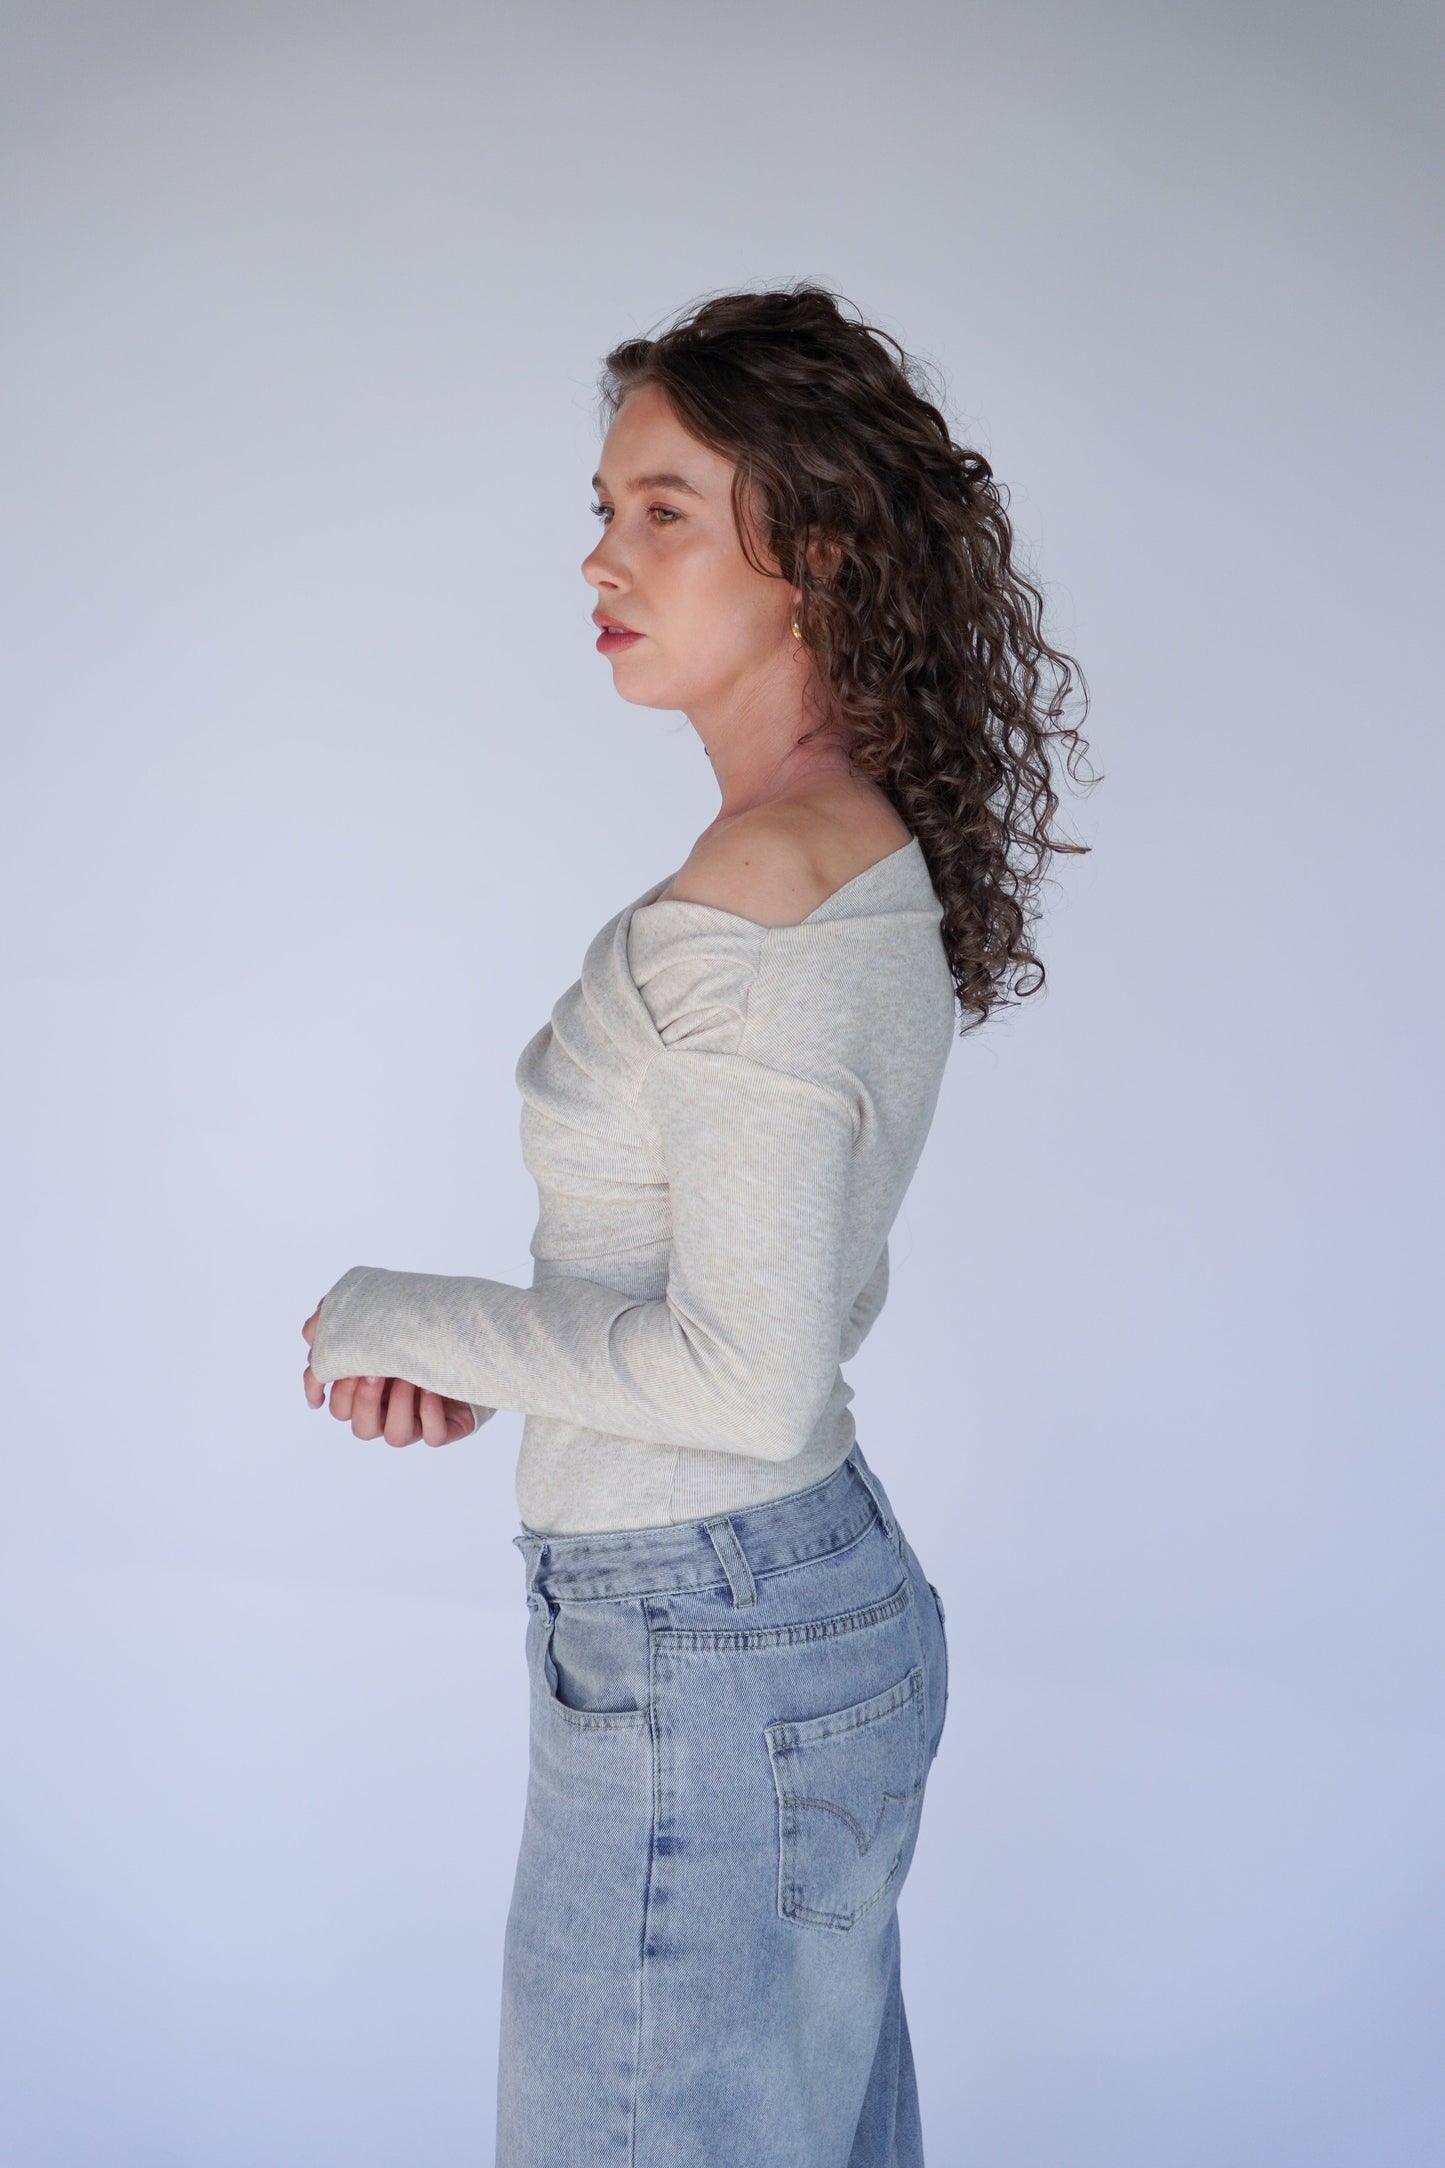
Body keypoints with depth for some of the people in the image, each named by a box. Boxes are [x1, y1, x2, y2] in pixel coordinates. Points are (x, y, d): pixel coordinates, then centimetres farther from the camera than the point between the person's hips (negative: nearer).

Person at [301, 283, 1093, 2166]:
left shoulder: (755, 897, -23)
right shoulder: (888, 855, 6)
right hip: (843, 1592, 9)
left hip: (700, 1655, -9)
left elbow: (749, 1377, -23)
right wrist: (493, 1365, 4)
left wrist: (405, 1319, -11)